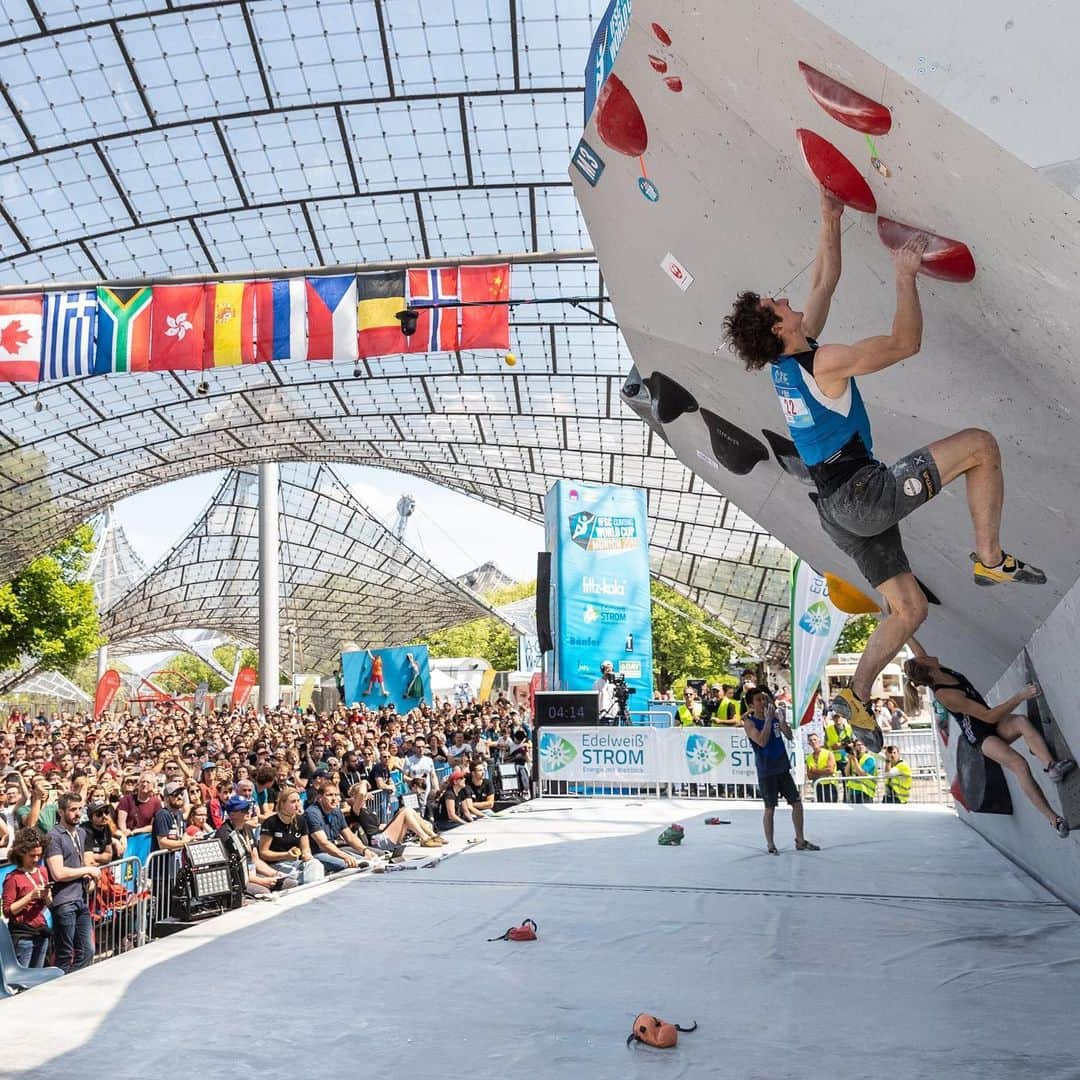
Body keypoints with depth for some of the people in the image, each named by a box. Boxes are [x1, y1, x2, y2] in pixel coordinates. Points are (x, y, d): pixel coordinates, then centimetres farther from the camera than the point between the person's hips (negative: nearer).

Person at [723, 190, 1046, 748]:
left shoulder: (783, 364, 10)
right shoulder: (827, 361, -15)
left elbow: (824, 283, 19)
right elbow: (906, 342, -14)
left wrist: (830, 223, 17)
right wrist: (906, 275, -7)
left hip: (839, 508, 9)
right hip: (864, 491, -9)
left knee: (908, 608, 15)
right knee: (979, 444, -3)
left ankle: (856, 694, 12)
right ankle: (990, 559, 0)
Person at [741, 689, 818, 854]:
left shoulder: (774, 716, 7)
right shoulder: (749, 722, -9)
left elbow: (789, 735, 1)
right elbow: (762, 741, -23)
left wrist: (781, 718, -12)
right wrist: (768, 719, -22)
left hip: (783, 767, 6)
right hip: (766, 771, -6)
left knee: (797, 803, 7)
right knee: (770, 808, 0)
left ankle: (800, 841, 19)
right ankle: (770, 845, 12)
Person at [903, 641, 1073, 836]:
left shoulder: (936, 672, -5)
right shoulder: (945, 695, -28)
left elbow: (918, 649, 16)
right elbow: (988, 716, -28)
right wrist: (1020, 696, -29)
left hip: (996, 724, 8)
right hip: (982, 737, -8)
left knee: (1022, 721, -26)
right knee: (1019, 765, -31)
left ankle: (1051, 766, -43)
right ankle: (1053, 819, -33)